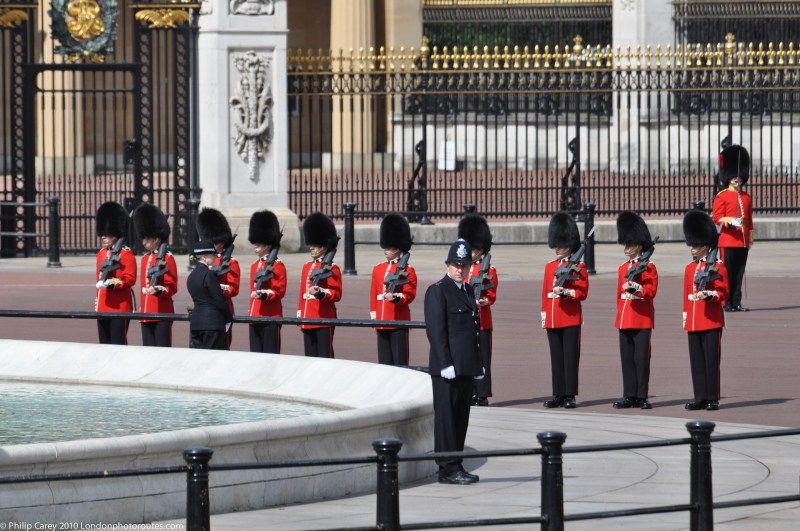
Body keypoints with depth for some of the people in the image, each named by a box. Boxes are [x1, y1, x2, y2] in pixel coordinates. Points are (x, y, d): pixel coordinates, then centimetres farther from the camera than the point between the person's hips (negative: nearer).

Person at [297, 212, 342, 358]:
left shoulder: (332, 269, -5)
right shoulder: (307, 267, 16)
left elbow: (337, 294, -9)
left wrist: (321, 292, -26)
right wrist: (300, 316, 15)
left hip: (324, 319, -7)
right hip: (308, 321, 7)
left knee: (325, 356, -7)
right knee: (311, 357, 8)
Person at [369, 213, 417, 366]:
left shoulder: (407, 271, -3)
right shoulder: (378, 269, 14)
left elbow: (410, 295, -7)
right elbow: (373, 295, 16)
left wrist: (396, 297, -26)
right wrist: (373, 317, 11)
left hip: (399, 321, -6)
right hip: (382, 322, 6)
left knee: (400, 359, -5)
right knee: (384, 361, 7)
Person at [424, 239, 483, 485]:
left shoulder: (468, 291, 16)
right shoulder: (437, 291, -8)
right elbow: (435, 331, -14)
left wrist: (478, 363, 16)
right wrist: (446, 364, -19)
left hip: (466, 367, 8)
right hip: (448, 368, -8)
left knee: (461, 419, 10)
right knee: (446, 417, -4)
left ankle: (456, 465, 15)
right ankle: (448, 469, -3)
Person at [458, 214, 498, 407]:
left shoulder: (489, 270, -1)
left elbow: (492, 296, -5)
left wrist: (483, 301, -25)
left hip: (481, 320, -5)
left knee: (482, 357, -3)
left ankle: (482, 395, -2)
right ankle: (469, 393, 11)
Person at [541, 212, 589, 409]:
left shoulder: (578, 268, -1)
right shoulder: (550, 267, 14)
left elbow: (582, 292, -5)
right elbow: (545, 294, 16)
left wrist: (566, 292, -21)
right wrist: (544, 315, 11)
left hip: (571, 318, -5)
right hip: (553, 319, 5)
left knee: (570, 356, -4)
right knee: (556, 357, 6)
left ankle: (570, 395, -2)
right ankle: (558, 395, 10)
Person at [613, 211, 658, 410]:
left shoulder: (649, 267, -4)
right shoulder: (623, 268, 15)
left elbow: (651, 291, -11)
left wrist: (636, 287, -27)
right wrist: (620, 314, 16)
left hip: (642, 319, -6)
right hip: (624, 320, 6)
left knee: (641, 358, -4)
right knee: (627, 358, 6)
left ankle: (642, 397, -1)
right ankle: (629, 396, 10)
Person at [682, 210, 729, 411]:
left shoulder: (717, 267, -3)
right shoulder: (689, 268, 15)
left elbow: (723, 292, -6)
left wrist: (709, 295, -24)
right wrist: (685, 318, 14)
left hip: (711, 321, -6)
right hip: (693, 323, 6)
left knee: (711, 360, -3)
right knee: (696, 361, 6)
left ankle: (712, 399, 1)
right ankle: (700, 398, 10)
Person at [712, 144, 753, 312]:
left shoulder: (746, 198, 16)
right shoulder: (722, 196, -2)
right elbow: (717, 218, -9)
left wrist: (750, 240, 18)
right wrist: (730, 221, -26)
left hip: (743, 242, 6)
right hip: (728, 241, -6)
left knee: (739, 273, 6)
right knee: (727, 273, -4)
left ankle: (737, 303, 10)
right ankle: (727, 303, -1)